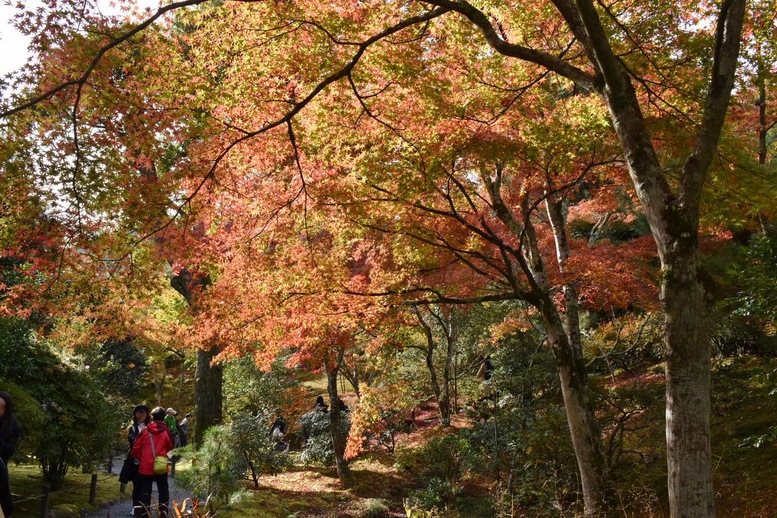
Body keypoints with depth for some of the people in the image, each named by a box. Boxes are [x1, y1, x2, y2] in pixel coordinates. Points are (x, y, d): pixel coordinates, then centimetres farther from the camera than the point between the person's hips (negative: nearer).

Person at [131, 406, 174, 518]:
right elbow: (171, 446, 9)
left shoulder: (145, 431, -2)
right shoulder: (166, 431, -6)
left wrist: (140, 457, 19)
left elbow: (135, 448, 1)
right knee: (163, 490, 14)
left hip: (146, 467, 1)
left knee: (145, 491, 10)